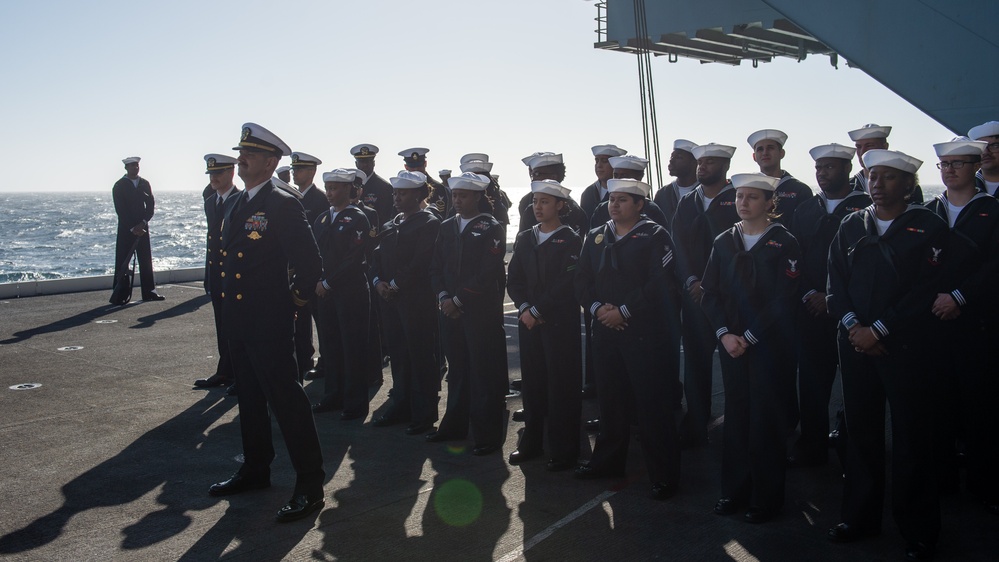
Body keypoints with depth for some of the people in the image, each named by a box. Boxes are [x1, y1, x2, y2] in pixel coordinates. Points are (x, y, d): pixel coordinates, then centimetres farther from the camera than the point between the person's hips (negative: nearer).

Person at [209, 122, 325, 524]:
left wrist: (298, 296, -3)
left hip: (269, 322, -9)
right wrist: (228, 303, 19)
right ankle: (255, 470, 35)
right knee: (250, 398, 19)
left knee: (285, 399, -6)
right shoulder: (238, 205, 13)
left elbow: (310, 261, -15)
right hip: (238, 320, 9)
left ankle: (310, 486, 2)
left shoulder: (283, 205, -14)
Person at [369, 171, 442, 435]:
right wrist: (378, 281, -3)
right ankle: (402, 406, 23)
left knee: (421, 356, -2)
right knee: (398, 354, 12)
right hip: (390, 298, 7)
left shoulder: (429, 223, -6)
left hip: (418, 300, -7)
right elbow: (377, 257, 15)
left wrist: (395, 284, -15)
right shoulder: (390, 225, 17)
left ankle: (424, 414, 6)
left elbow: (422, 262, -15)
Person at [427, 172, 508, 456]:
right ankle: (455, 425, 27)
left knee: (484, 374, -1)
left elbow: (487, 273, -13)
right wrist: (443, 296, -5)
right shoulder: (447, 227, 13)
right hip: (450, 311, 6)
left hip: (482, 312, -6)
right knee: (457, 369, 15)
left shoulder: (491, 228, -5)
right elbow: (436, 267, 12)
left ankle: (488, 435, 6)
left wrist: (458, 300, -14)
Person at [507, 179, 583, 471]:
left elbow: (566, 283, -12)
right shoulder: (524, 238, 13)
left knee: (562, 384, -1)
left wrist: (538, 310, -13)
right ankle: (531, 443, 21)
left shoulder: (571, 240, -3)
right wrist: (524, 309, -7)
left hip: (560, 323, -5)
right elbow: (514, 279, 9)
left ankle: (564, 450, 7)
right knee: (532, 382, 9)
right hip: (529, 320, 5)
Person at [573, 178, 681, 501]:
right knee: (610, 399, 13)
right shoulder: (595, 237, 14)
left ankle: (664, 474, 7)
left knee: (652, 404, -2)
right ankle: (607, 462, 28)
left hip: (645, 332, -5)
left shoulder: (655, 236, -3)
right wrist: (598, 307, -8)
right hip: (605, 331, 5)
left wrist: (623, 311, -15)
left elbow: (659, 283, -13)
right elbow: (582, 280, 9)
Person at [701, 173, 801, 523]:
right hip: (732, 344, 4)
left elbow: (783, 300, -11)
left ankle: (766, 498, 15)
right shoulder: (724, 242, 8)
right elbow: (710, 293, 5)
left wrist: (750, 337, -14)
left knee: (767, 421, 2)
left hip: (770, 346, -4)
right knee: (735, 416, 9)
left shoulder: (784, 243, -5)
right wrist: (725, 334, -8)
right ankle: (735, 491, 22)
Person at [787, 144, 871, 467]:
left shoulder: (866, 208, -2)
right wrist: (809, 295, -4)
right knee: (812, 380, 4)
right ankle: (812, 447, 15)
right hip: (811, 309, 3)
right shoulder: (805, 210, 12)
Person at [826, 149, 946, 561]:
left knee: (912, 438, 2)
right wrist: (853, 325, -9)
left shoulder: (928, 227, -1)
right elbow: (835, 281, 7)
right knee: (861, 432, 11)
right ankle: (860, 516, 24)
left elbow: (926, 290, -9)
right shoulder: (850, 226, 12)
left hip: (905, 345, -4)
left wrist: (878, 329, -14)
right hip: (855, 343, 4)